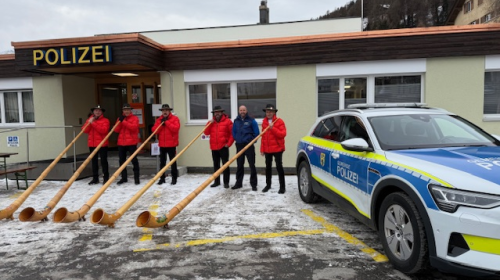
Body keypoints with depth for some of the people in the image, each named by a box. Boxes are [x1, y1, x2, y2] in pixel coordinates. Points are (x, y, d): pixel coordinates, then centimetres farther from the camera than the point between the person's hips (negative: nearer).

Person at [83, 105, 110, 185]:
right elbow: (85, 130, 4)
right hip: (92, 144, 5)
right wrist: (89, 122, -8)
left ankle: (106, 178, 5)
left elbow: (103, 130, -18)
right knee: (94, 161, 9)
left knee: (103, 161, -1)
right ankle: (95, 178, 16)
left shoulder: (105, 120, -2)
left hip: (102, 144, -5)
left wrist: (93, 123, -17)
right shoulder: (89, 120, 14)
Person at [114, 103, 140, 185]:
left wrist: (124, 121, -18)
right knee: (121, 160, 9)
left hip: (131, 143, -5)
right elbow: (116, 130, 6)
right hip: (121, 143, 5)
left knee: (134, 160, -3)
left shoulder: (134, 118, 0)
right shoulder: (120, 119, 15)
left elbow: (133, 127, -17)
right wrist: (120, 121, -7)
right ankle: (124, 178, 20)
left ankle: (136, 178, 2)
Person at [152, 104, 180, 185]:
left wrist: (166, 122, -16)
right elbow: (154, 130, 2)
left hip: (171, 144, -4)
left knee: (173, 161, 0)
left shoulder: (174, 118, -2)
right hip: (162, 144, 5)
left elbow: (176, 128, -18)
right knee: (162, 162, 10)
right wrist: (161, 123, -10)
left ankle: (174, 178, 7)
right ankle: (162, 178, 18)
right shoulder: (159, 119, 11)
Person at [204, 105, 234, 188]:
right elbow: (206, 133, 4)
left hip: (223, 147, -5)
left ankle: (226, 182, 5)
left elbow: (232, 133, -4)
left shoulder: (227, 121, -3)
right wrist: (209, 124, -8)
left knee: (225, 164, -2)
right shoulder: (211, 122, 12)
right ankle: (216, 181, 23)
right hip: (214, 147, 5)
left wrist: (229, 143, -10)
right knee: (216, 165, 13)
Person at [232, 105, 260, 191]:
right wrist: (236, 139, 6)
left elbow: (256, 132, -5)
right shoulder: (236, 121, 8)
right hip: (239, 145, 4)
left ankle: (253, 184, 5)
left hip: (249, 145, -4)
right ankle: (238, 183, 21)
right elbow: (234, 132, 17)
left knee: (252, 165, -2)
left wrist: (251, 141, -3)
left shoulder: (251, 120, -5)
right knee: (239, 165, 10)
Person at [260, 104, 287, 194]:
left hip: (277, 148, -5)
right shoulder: (264, 122, 9)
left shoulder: (279, 121, -7)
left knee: (279, 167, -4)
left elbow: (283, 134, -16)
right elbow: (263, 136, 10)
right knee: (268, 167, 13)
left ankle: (282, 187, 4)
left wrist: (273, 128, -25)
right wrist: (262, 149, 8)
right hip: (267, 149, 5)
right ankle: (268, 185, 27)